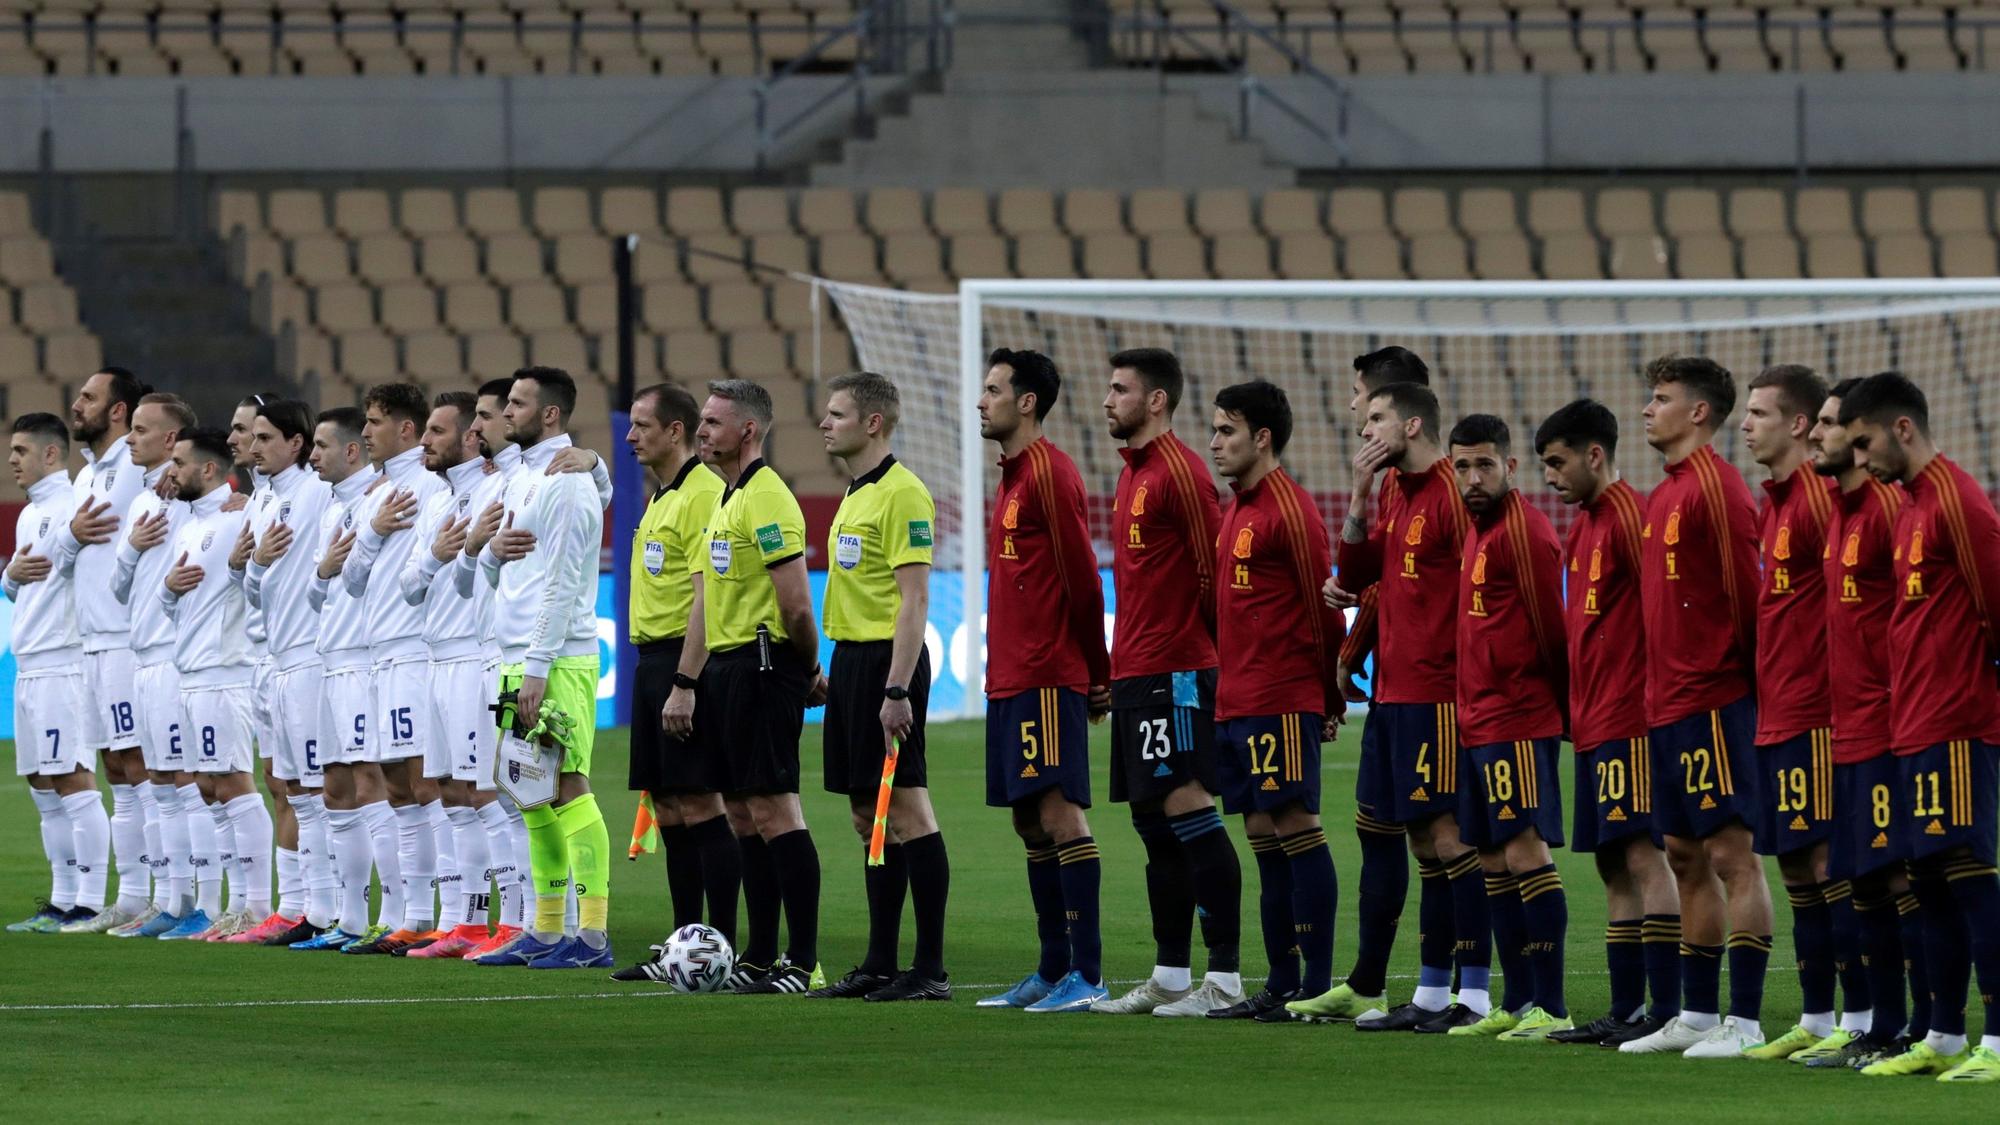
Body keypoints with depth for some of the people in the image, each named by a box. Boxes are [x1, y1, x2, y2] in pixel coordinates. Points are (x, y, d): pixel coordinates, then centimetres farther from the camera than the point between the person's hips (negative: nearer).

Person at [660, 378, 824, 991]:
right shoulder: (725, 501, 17)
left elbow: (797, 606, -18)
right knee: (743, 814, 11)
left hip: (763, 666, -10)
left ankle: (805, 961, -10)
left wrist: (810, 672, -4)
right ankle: (760, 957, 15)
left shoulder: (767, 500, -15)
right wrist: (685, 682, 16)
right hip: (724, 671, 10)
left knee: (774, 810, -10)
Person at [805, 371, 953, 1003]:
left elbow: (913, 598, -18)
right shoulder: (855, 496, 17)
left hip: (887, 660, -10)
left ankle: (930, 969, -7)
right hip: (850, 658, 10)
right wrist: (834, 669, 18)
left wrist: (896, 689, -23)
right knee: (869, 817, 11)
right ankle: (880, 964, 15)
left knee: (906, 810, -8)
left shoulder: (902, 494, -13)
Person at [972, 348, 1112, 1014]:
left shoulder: (1050, 473, -11)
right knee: (1029, 822, 11)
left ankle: (1087, 977, -14)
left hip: (1048, 679, -10)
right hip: (1010, 678, 10)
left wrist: (1096, 672, -7)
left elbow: (1081, 578, -12)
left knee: (1059, 813, -12)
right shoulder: (1013, 476, 18)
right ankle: (1053, 970, 15)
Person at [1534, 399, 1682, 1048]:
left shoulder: (1629, 516, -11)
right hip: (1594, 723, 10)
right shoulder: (1585, 526, 18)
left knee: (1642, 856, -11)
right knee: (1613, 866, 10)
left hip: (1631, 720, -10)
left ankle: (1666, 1011, -13)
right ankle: (1627, 1011, 14)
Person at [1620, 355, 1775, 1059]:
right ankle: (1698, 1015, 18)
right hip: (1669, 703, 10)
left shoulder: (1716, 488, -12)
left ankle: (1745, 1021, -8)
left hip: (1713, 702, -10)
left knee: (1730, 852, -8)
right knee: (1686, 856, 12)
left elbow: (1745, 591, -14)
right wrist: (1660, 688, 16)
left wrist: (1747, 674, -12)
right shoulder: (1666, 495, 17)